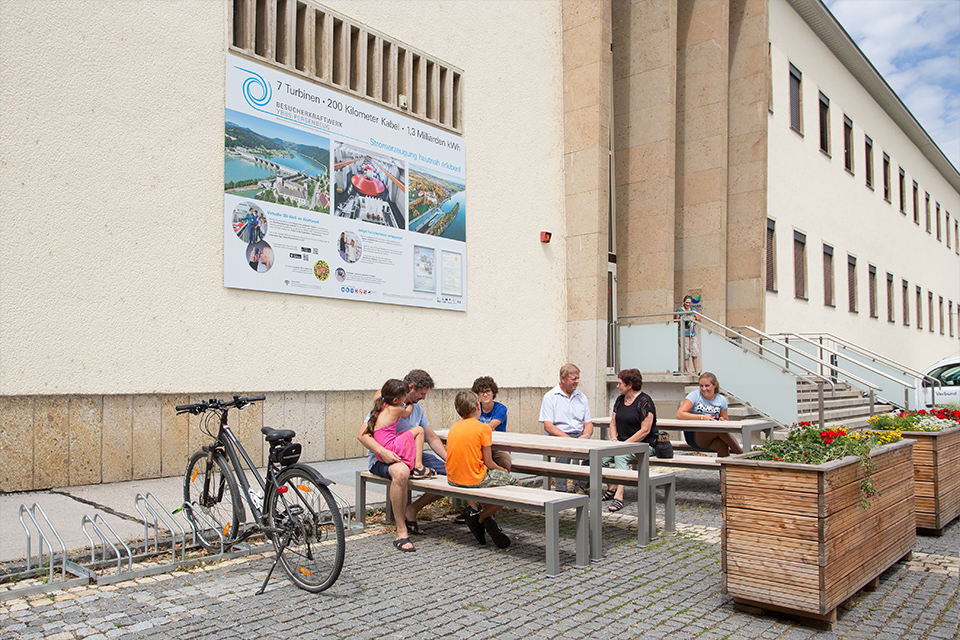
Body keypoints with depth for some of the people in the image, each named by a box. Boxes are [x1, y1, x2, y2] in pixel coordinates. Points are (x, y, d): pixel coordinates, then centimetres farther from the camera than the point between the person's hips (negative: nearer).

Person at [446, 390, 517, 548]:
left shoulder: (453, 428, 9)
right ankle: (480, 517, 4)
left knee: (489, 476, 32)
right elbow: (489, 463, -8)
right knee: (515, 483, 6)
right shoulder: (483, 428, -9)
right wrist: (502, 470, 15)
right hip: (474, 479, -7)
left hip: (453, 479, 8)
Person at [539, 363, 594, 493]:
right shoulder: (550, 397, 0)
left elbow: (589, 423, 16)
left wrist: (586, 435, -8)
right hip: (557, 437, -4)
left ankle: (582, 485, -15)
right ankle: (561, 489, -32)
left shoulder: (581, 397, 17)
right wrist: (567, 438, -20)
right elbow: (548, 426, -9)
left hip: (579, 435, 4)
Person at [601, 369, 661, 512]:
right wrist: (614, 440, -3)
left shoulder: (644, 401, -10)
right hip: (621, 443, 7)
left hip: (643, 444, -7)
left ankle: (619, 496, -37)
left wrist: (625, 444, -18)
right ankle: (610, 488, -6)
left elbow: (645, 430, -16)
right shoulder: (620, 400, 14)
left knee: (620, 455, -34)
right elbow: (613, 423, 16)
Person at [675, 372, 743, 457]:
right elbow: (679, 415, -14)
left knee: (722, 445, -36)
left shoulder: (721, 400, 10)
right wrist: (702, 417, -20)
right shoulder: (694, 395, -3)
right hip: (693, 435, -3)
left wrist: (723, 421, -6)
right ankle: (741, 454, -21)